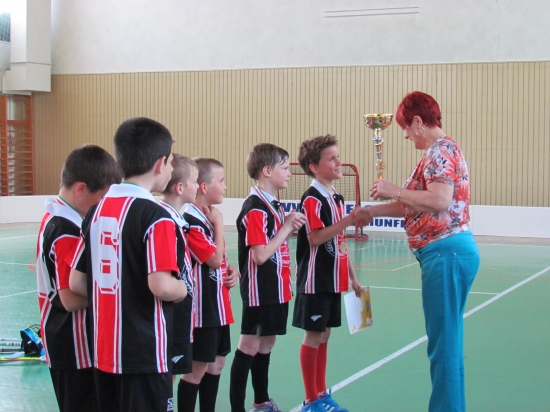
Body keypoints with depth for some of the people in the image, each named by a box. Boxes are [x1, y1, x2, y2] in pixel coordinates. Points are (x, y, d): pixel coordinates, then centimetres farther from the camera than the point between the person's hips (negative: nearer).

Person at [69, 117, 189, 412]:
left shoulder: (97, 211, 5)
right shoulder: (156, 217, -15)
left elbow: (76, 283, 7)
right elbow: (161, 286, -24)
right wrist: (185, 289, -4)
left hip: (103, 353, 7)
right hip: (145, 354, -7)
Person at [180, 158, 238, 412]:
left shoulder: (210, 218, 12)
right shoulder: (190, 221, -19)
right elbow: (215, 259, -22)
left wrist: (231, 272, 3)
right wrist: (218, 225, -14)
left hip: (219, 305, 10)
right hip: (202, 307, -10)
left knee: (216, 364, 16)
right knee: (197, 369, -2)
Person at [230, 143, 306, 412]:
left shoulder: (273, 204, 11)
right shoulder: (255, 209, -18)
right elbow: (260, 255, -24)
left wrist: (290, 228, 1)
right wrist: (287, 226, -18)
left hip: (275, 289, 9)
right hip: (260, 291, -9)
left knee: (266, 344, 17)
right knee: (249, 347, -2)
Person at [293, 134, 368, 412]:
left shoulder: (337, 199, 12)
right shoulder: (312, 199, -14)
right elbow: (315, 238, -26)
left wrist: (352, 277, 18)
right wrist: (349, 220, -31)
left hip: (334, 281, 8)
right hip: (315, 281, -8)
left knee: (324, 335, 14)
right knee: (313, 337, 0)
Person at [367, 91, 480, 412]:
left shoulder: (440, 151, -12)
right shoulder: (439, 151, 19)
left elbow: (440, 200, -28)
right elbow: (416, 205, 21)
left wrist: (394, 190, -17)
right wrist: (371, 211, 21)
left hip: (446, 252, -10)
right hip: (448, 252, 10)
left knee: (444, 342, -4)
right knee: (446, 340, 15)